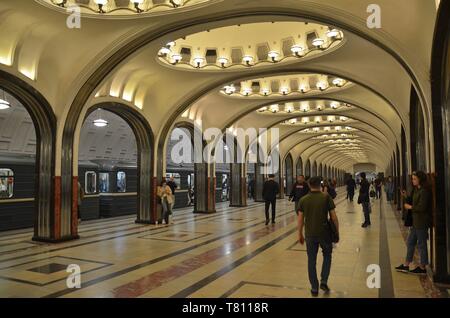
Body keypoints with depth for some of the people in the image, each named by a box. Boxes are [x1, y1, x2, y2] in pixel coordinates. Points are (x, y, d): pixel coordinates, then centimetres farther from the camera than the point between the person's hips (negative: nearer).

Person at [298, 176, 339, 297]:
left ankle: (314, 288, 17)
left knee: (311, 261, 11)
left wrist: (300, 234, 11)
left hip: (310, 235, 1)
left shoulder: (303, 200, -1)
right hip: (324, 233, -1)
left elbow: (300, 219, 0)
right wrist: (337, 231, 6)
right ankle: (324, 281, 17)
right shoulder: (326, 197, -7)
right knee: (327, 255, 23)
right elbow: (333, 217, -6)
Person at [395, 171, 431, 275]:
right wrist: (407, 196, 7)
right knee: (410, 242, 14)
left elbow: (421, 207, -24)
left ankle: (422, 268, 15)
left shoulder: (424, 191, -18)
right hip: (416, 221, 10)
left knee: (421, 244, 2)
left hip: (422, 222, -10)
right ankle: (406, 265, 22)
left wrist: (410, 207, -11)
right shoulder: (417, 190, 12)